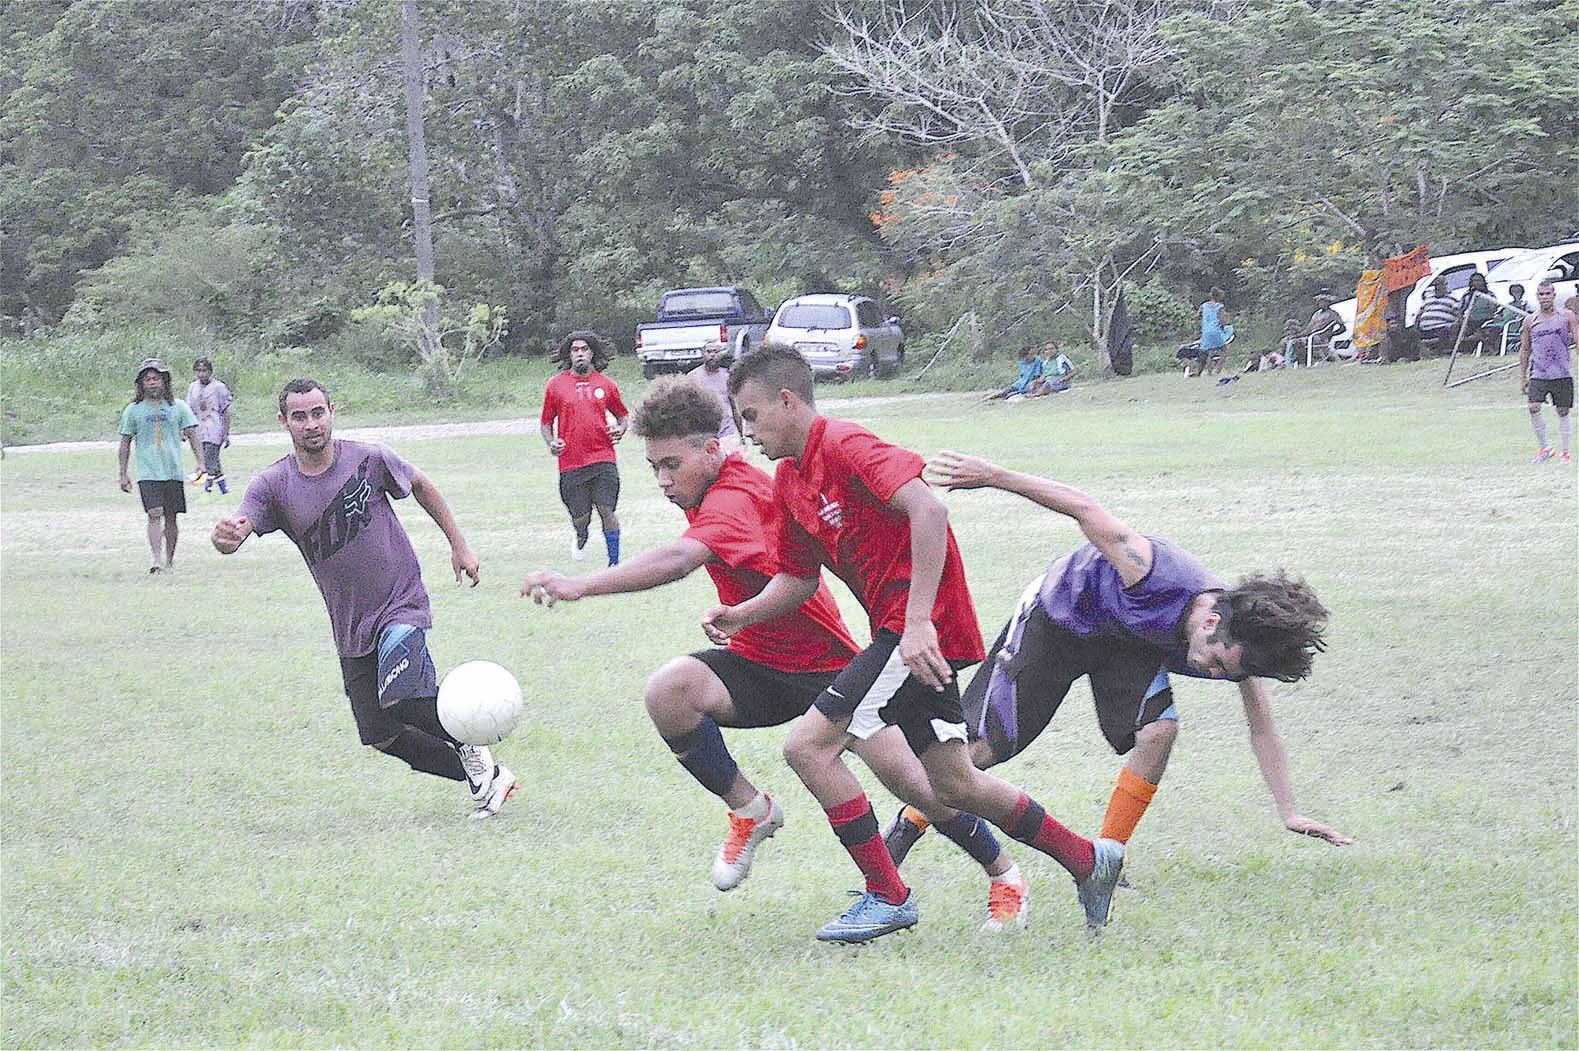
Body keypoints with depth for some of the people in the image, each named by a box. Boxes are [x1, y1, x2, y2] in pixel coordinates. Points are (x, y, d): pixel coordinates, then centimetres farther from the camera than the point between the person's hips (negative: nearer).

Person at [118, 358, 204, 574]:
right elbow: (125, 442, 10)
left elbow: (192, 435, 7)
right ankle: (158, 559, -21)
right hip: (148, 473, -1)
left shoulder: (178, 407, 5)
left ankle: (170, 559, 19)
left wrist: (201, 464, -2)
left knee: (171, 517, 6)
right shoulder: (133, 410, 4)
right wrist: (123, 474, 7)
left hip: (174, 472, 1)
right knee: (155, 514, -16)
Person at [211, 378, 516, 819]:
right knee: (380, 735, 1)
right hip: (351, 628, 4)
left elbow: (421, 486, 11)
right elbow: (237, 529, -22)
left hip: (402, 604, -4)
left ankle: (471, 750, -1)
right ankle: (481, 775, 18)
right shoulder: (273, 485, -6)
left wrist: (459, 546, 12)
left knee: (398, 697, -28)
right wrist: (225, 535, -47)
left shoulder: (368, 459, -8)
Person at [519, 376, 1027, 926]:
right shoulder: (711, 492, 3)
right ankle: (749, 812, -5)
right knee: (668, 689, -23)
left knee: (914, 782, -13)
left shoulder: (734, 496, -26)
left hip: (827, 664, -7)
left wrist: (579, 586, -55)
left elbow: (677, 560, -45)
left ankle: (1004, 876, 13)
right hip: (756, 666, 8)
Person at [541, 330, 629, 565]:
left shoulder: (606, 385, 7)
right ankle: (581, 538, 40)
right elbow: (546, 422, 13)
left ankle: (614, 563, -1)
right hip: (571, 463, 0)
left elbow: (621, 414, 21)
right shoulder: (556, 385, 4)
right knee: (580, 517, 4)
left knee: (607, 511, -9)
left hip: (603, 459, 0)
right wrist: (551, 442, -6)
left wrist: (620, 429, 0)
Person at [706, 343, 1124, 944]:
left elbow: (927, 509, -27)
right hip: (903, 631, 10)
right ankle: (1088, 860, 26)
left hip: (921, 629, -10)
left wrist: (918, 622, -31)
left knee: (809, 746, -12)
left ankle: (888, 897, -4)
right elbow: (798, 579, 21)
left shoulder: (843, 445, -15)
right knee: (952, 784, 15)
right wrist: (740, 615, 1)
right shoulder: (789, 480, 14)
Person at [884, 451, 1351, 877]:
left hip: (1130, 644, 4)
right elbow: (1083, 508, -34)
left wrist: (1290, 814, -16)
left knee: (1157, 731, -21)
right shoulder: (1155, 573, -42)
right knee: (985, 746, -3)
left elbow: (1262, 729, -13)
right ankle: (910, 823, 22)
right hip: (1059, 615, -4)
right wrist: (989, 475, -32)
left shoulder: (1241, 642, -24)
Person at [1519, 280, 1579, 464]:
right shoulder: (1530, 321, 8)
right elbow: (1524, 350, 14)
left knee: (1563, 413, 4)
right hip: (1538, 374, 1)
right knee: (1534, 408, -16)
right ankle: (1543, 447, -3)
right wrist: (1522, 377, 11)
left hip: (1562, 375, -1)